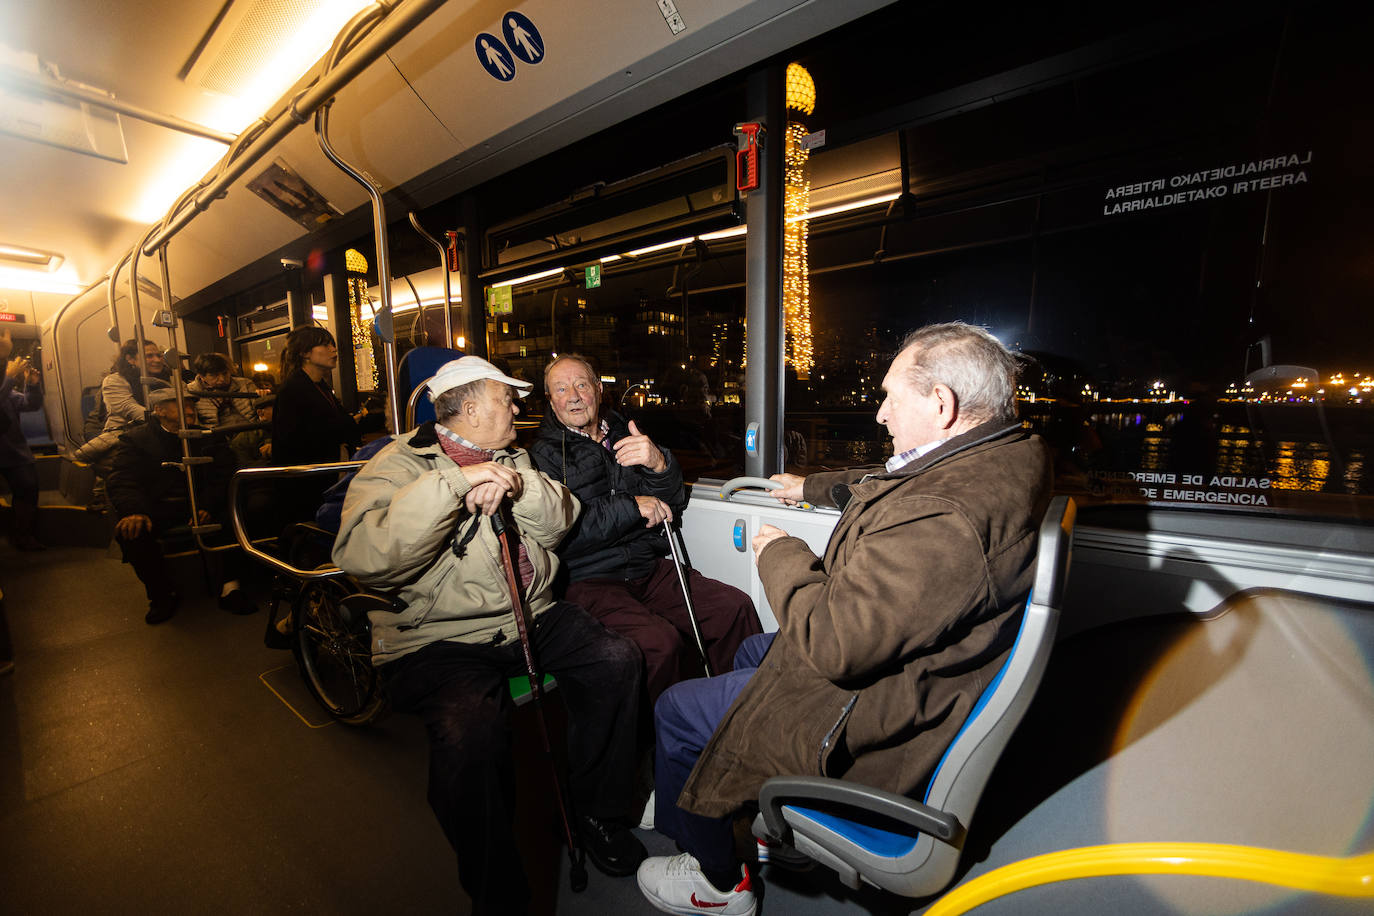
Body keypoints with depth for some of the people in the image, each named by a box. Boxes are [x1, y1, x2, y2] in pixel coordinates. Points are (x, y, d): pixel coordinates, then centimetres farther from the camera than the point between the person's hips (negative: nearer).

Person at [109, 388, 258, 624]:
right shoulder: (135, 439, 8)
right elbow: (123, 482, -6)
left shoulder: (207, 438, 12)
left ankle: (230, 586, -20)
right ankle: (162, 594, -11)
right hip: (158, 508, 0)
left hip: (200, 505, 0)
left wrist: (207, 505, -21)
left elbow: (222, 476, -1)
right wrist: (134, 511, -29)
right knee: (130, 530, -30)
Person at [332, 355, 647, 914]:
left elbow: (560, 522, 6)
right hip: (441, 639, -5)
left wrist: (519, 485, -14)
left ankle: (597, 813, 12)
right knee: (471, 736, -32)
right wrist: (455, 481, -26)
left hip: (530, 617, 6)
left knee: (616, 659, -13)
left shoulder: (513, 458, 18)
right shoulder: (399, 464, -3)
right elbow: (360, 555, -21)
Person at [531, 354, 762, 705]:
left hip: (650, 570, 5)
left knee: (736, 607, -10)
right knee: (659, 642, -29)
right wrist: (630, 507, -12)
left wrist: (659, 464, -14)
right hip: (588, 581, -4)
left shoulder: (625, 435, 14)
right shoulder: (544, 454, 2)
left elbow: (672, 505, 7)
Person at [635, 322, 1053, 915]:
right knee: (753, 651, 28)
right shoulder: (1006, 455, -3)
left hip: (870, 726, -9)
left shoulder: (942, 517, -36)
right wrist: (812, 487, 26)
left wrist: (779, 554, -15)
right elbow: (881, 489, 14)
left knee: (676, 709, 6)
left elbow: (833, 643, -32)